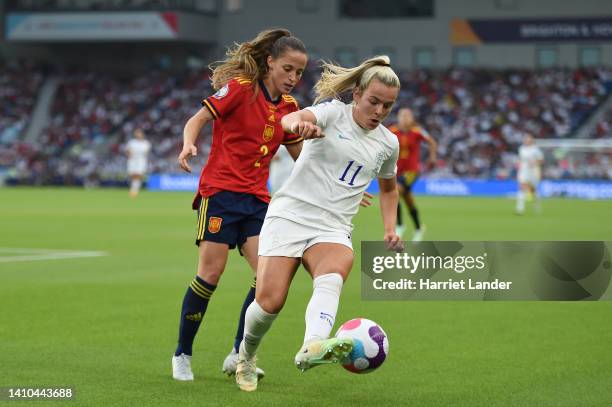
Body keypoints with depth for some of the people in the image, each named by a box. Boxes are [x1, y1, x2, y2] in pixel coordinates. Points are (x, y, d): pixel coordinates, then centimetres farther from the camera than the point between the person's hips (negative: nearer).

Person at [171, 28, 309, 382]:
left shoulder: (289, 107, 10)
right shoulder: (240, 88, -7)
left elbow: (302, 155, 21)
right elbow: (197, 120, -7)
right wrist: (189, 145, -27)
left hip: (257, 199, 6)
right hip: (221, 191, -6)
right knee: (211, 273, -8)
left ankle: (239, 355, 5)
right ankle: (183, 355, 8)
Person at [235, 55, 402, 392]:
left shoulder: (387, 143, 13)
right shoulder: (333, 113, -1)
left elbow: (388, 188, 34)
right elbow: (290, 119, -24)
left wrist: (390, 229, 19)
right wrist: (299, 124, -49)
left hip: (333, 229, 3)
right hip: (290, 215, -3)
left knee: (332, 277, -33)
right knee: (270, 301, -16)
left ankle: (312, 346, -61)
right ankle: (245, 357, 17)